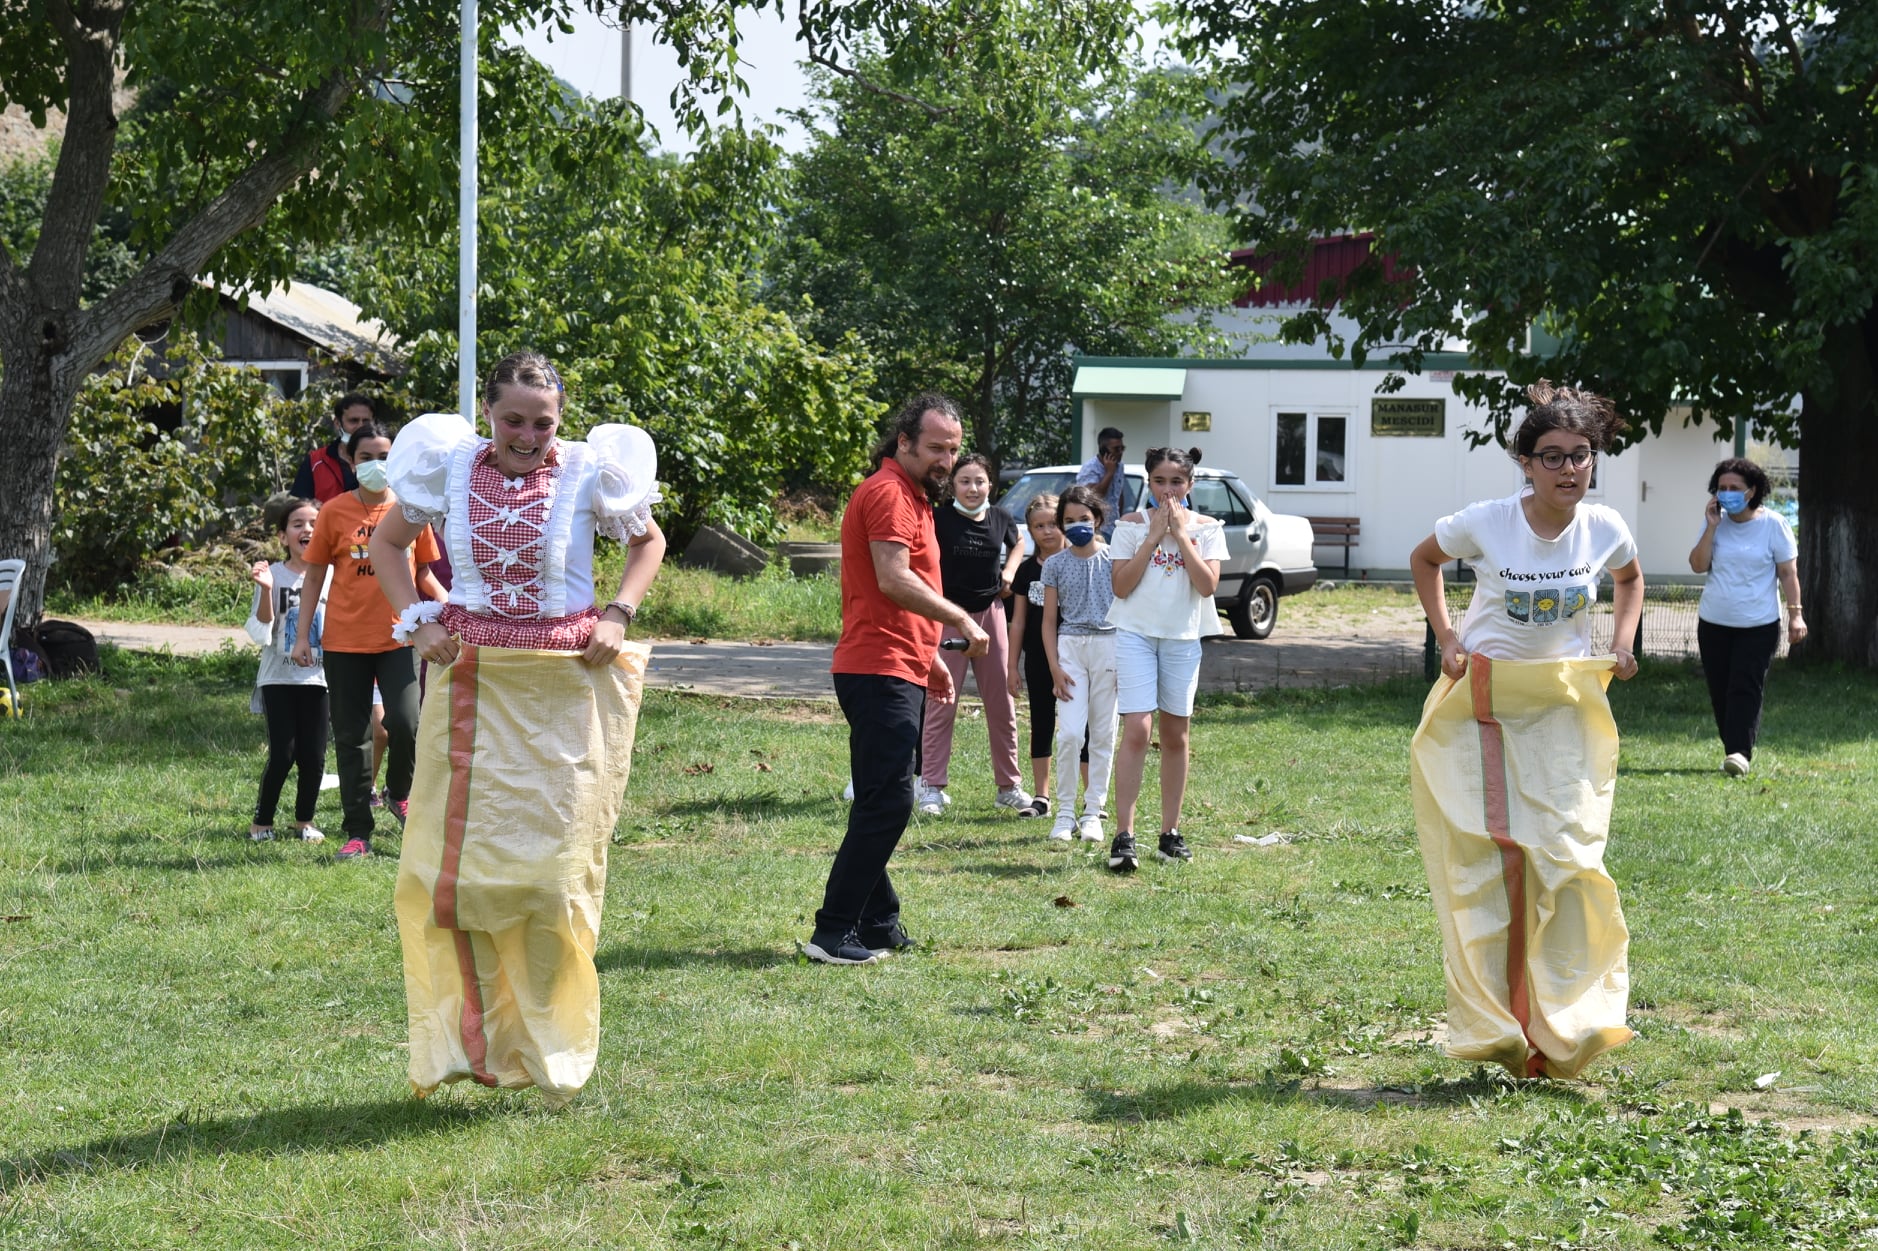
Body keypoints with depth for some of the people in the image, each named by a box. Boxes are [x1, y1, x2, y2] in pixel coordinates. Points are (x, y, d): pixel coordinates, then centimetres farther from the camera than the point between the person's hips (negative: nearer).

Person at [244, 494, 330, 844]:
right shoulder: (273, 574, -4)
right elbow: (260, 635, -10)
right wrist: (266, 591, -21)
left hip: (317, 678, 3)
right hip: (278, 678, -3)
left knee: (314, 756, 1)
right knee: (282, 755, -7)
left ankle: (304, 819, 20)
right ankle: (261, 820, 9)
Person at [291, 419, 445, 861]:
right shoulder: (335, 512, 1)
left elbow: (424, 573, 12)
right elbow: (315, 574, 6)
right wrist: (303, 634, 1)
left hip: (398, 637, 0)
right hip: (344, 641, 0)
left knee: (404, 722, -17)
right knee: (350, 737, 4)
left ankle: (400, 793, 14)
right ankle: (358, 834, 12)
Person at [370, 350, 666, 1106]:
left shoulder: (589, 473, -2)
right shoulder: (451, 469, 2)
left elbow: (650, 541, 14)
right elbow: (386, 543, 16)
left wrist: (618, 615, -1)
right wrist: (416, 621, 2)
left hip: (566, 687, -1)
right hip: (473, 685, 1)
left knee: (553, 862, 1)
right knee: (458, 858, -5)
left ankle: (548, 1051, 14)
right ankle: (471, 1036, 6)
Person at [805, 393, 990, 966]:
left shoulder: (912, 495, 22)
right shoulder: (888, 492, -12)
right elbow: (894, 580, -22)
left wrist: (930, 657, 24)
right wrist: (962, 620, -14)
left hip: (897, 673, 11)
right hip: (882, 675, -11)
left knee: (881, 805, 13)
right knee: (887, 803, -13)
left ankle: (877, 924, 19)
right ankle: (833, 932, -13)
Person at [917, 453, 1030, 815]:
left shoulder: (1000, 520, 4)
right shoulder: (939, 518, -10)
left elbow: (1017, 544, 23)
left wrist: (1009, 573, 9)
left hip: (990, 613, 5)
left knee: (1001, 703, 10)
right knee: (941, 703, -4)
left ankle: (1009, 785, 19)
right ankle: (932, 786, 2)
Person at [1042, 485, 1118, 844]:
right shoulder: (1055, 564, 5)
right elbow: (1049, 620, 6)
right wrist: (1055, 667, -3)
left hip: (1109, 645, 1)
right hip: (1070, 646, -1)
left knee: (1103, 734, 3)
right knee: (1070, 733, -11)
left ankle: (1092, 812, 10)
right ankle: (1065, 813, -2)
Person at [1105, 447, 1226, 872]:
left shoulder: (1206, 529, 4)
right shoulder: (1132, 525, 1)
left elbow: (1208, 585, -9)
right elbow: (1121, 586, -8)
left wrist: (1181, 534, -11)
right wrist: (1153, 536, -11)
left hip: (1183, 638, 2)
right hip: (1136, 634, -2)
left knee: (1176, 736, 9)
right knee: (1137, 730, -13)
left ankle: (1170, 833, 19)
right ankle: (1124, 835, -16)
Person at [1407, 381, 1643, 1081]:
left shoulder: (1604, 530, -6)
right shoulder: (1484, 523, -14)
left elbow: (1630, 580, 18)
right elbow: (1423, 559, 8)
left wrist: (1622, 644, 2)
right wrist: (1446, 637, -3)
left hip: (1566, 708, 2)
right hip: (1484, 703, -2)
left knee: (1565, 859, -6)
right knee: (1488, 860, -4)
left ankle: (1563, 1024, 0)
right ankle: (1496, 1029, 2)